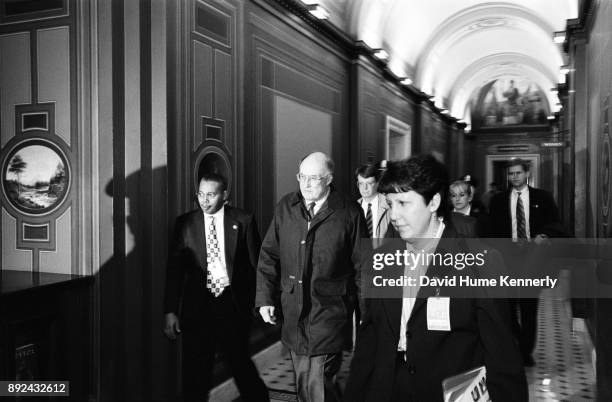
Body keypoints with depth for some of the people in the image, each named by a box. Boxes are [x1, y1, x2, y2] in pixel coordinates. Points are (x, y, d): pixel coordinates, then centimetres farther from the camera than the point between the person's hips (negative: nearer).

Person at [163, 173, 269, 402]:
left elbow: (256, 264, 2)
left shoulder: (243, 221, 0)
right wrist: (170, 311, -4)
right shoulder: (185, 223, 3)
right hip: (198, 305, 1)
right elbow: (174, 269, 2)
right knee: (194, 372, 8)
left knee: (240, 364, 8)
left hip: (233, 304, -1)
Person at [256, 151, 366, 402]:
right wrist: (265, 298, 2)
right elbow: (269, 256, 8)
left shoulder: (349, 213, -6)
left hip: (329, 315, -4)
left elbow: (362, 265, -2)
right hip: (293, 315, 5)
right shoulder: (285, 207, 4)